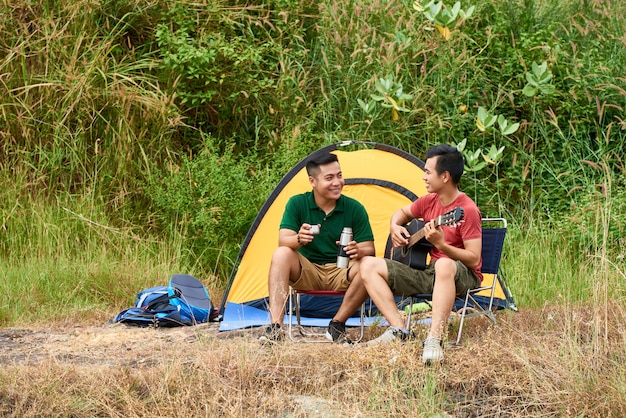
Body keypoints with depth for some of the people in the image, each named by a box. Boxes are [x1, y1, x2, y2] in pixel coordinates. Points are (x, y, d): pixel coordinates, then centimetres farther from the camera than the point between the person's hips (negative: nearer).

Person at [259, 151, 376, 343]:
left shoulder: (355, 209, -6)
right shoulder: (297, 204, -6)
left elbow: (369, 249, -8)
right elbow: (283, 241, -16)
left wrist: (359, 251, -33)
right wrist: (298, 239, -41)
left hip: (341, 274, 0)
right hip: (307, 274, 0)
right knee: (281, 254, -29)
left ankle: (338, 324, -12)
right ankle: (275, 327, -34)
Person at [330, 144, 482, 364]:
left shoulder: (467, 210, -16)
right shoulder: (429, 201, 6)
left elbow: (474, 259, -21)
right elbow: (403, 212, 29)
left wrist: (441, 244, -33)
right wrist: (394, 228, 6)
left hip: (461, 276, -8)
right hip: (427, 273, 8)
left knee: (444, 265, -45)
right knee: (368, 265, -4)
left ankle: (435, 340, -48)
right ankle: (398, 330, -18)